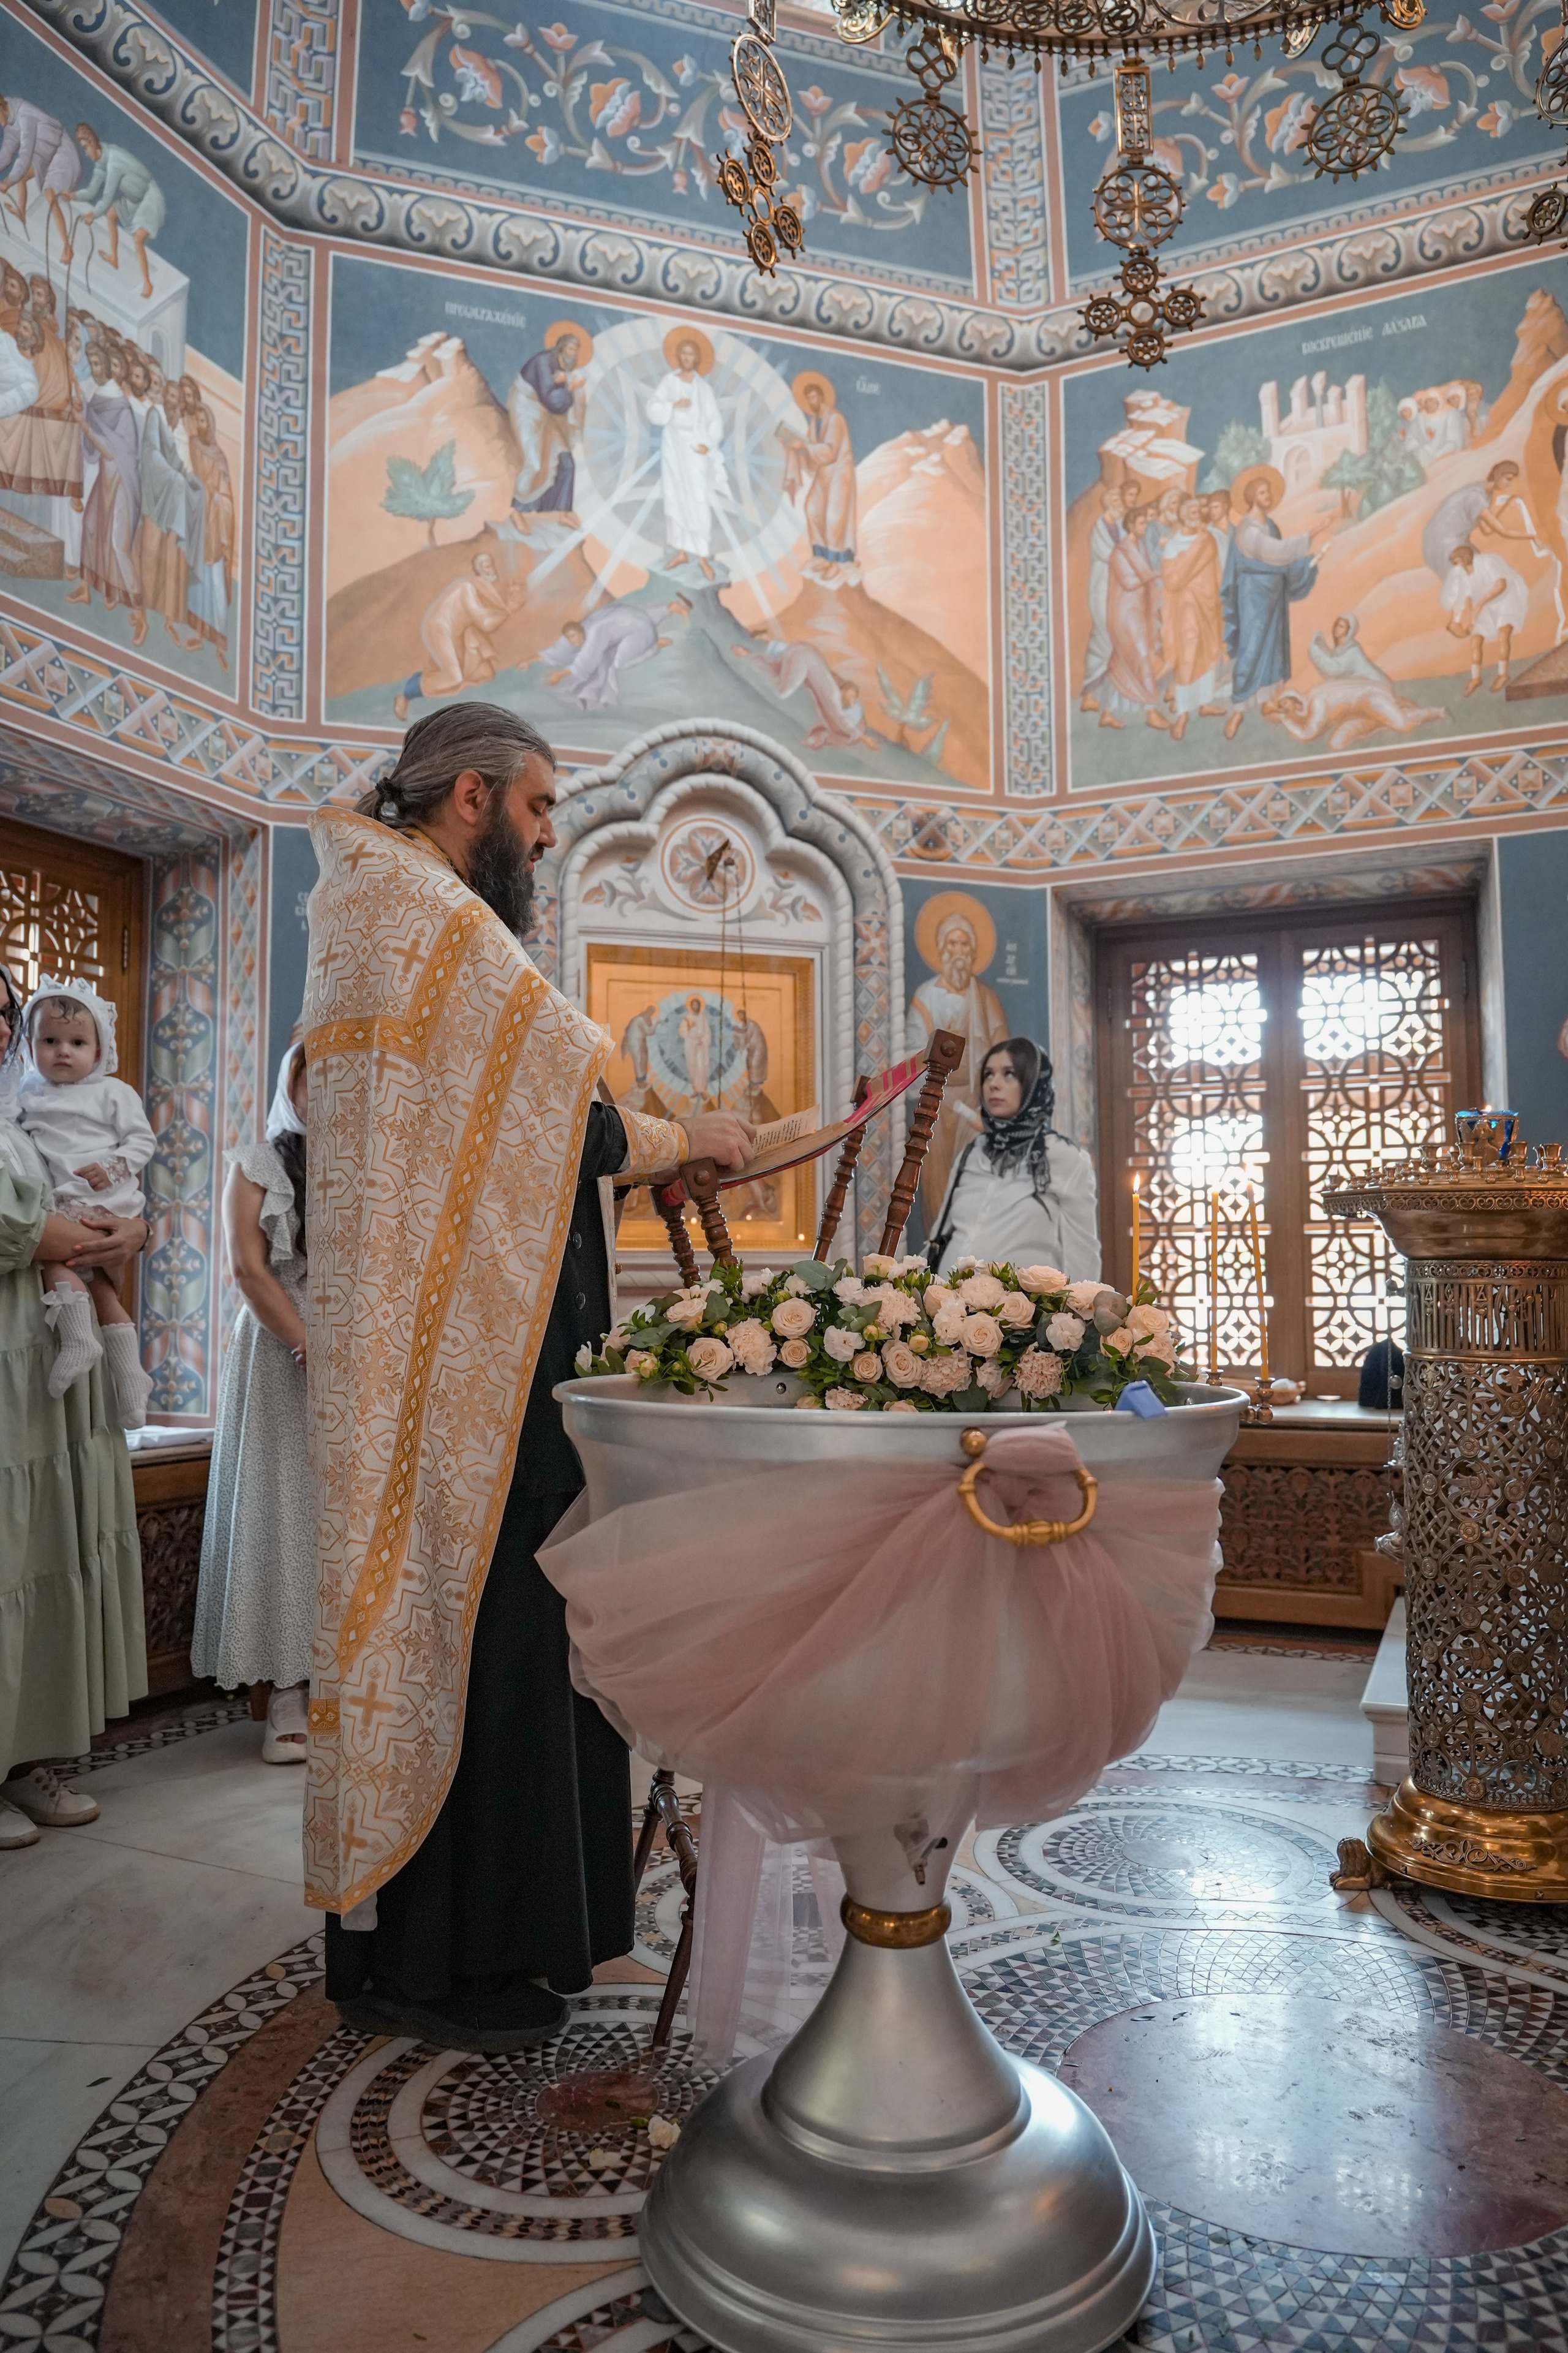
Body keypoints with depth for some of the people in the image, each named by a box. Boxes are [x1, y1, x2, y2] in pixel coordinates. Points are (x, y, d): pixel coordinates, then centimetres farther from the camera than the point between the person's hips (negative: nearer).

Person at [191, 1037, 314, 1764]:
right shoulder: (256, 1165, 8)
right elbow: (248, 1268, -3)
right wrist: (309, 1346, -13)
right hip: (279, 1358, -2)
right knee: (284, 1508, -4)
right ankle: (288, 1693, -2)